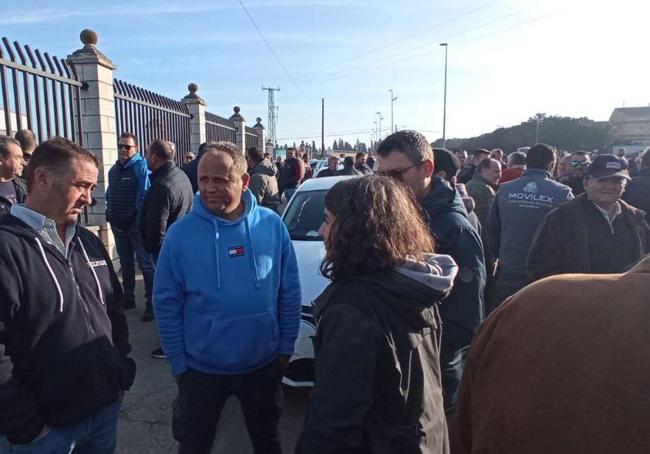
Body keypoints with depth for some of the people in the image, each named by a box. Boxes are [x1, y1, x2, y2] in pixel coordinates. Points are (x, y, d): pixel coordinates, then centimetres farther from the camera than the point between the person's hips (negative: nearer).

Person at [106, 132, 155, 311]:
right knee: (125, 263, 17)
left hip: (136, 223, -8)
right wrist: (110, 213, 11)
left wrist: (138, 215, -18)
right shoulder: (113, 169, 15)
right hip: (118, 224, 8)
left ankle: (151, 301, 6)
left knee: (145, 263, -2)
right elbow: (110, 194, 22)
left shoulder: (141, 166, -9)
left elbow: (146, 194, -16)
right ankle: (128, 297, 29)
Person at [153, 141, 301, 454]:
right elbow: (166, 304, -7)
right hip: (201, 368, 0)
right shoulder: (181, 233, -13)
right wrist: (178, 363, -6)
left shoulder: (272, 225, -10)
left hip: (263, 365, 1)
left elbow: (290, 292, -3)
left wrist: (285, 347, -1)